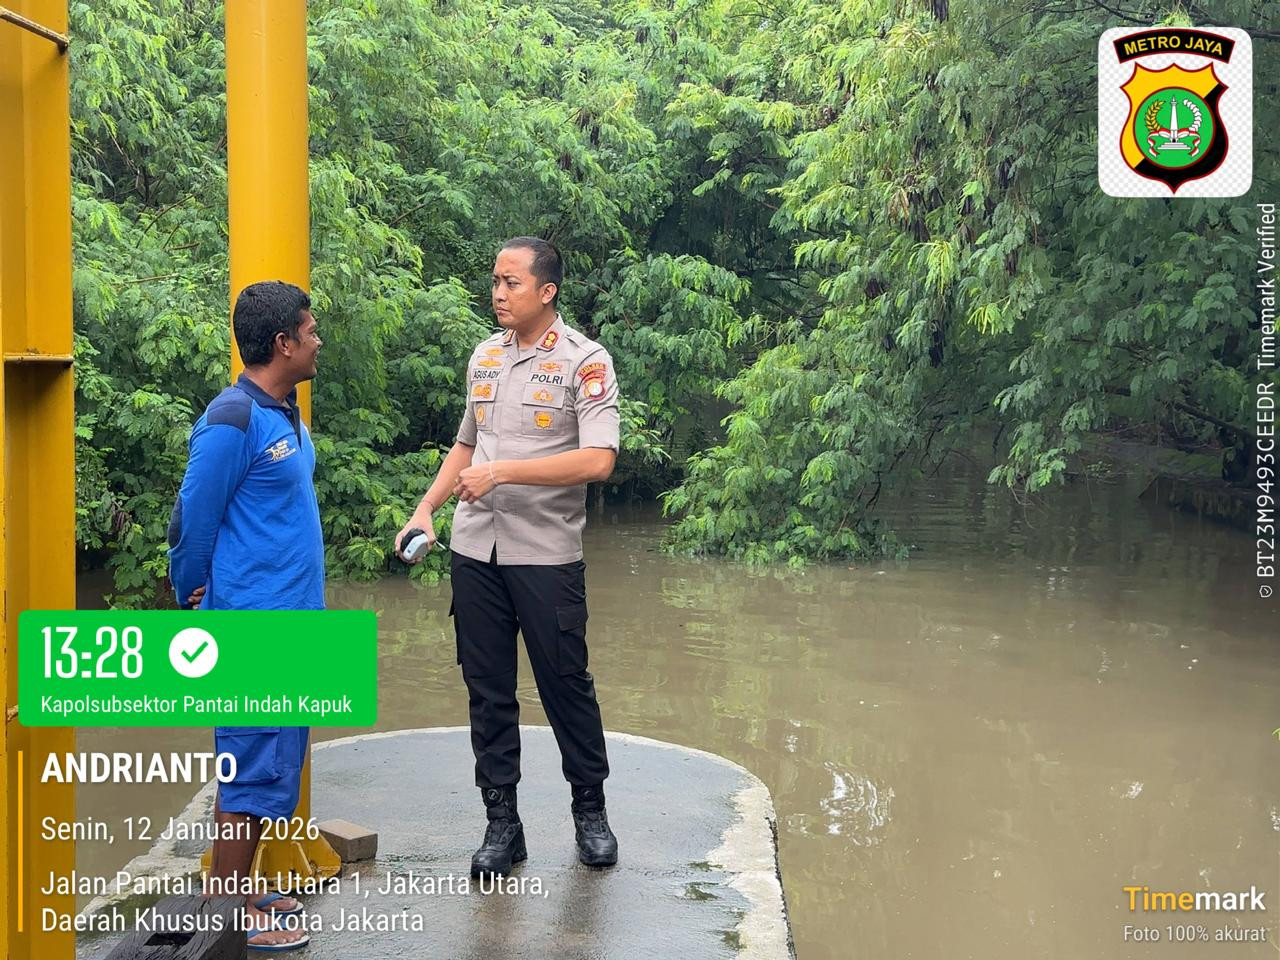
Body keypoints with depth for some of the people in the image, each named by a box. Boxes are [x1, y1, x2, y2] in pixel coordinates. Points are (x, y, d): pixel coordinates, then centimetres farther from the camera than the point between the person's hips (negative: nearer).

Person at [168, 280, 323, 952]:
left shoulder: (286, 414, 12)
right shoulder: (233, 422, -17)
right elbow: (191, 522, -11)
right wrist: (195, 600, 1)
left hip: (293, 620, 9)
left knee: (273, 766, 15)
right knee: (255, 772, -2)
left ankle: (238, 893, 26)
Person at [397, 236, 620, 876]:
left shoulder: (584, 361, -8)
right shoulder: (484, 356, 11)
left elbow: (597, 461, -19)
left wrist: (503, 471, -21)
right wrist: (426, 509, 9)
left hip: (547, 554, -5)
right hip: (475, 551, 5)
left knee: (565, 684, 4)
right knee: (488, 689, 8)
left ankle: (590, 810, 22)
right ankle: (501, 821, 18)